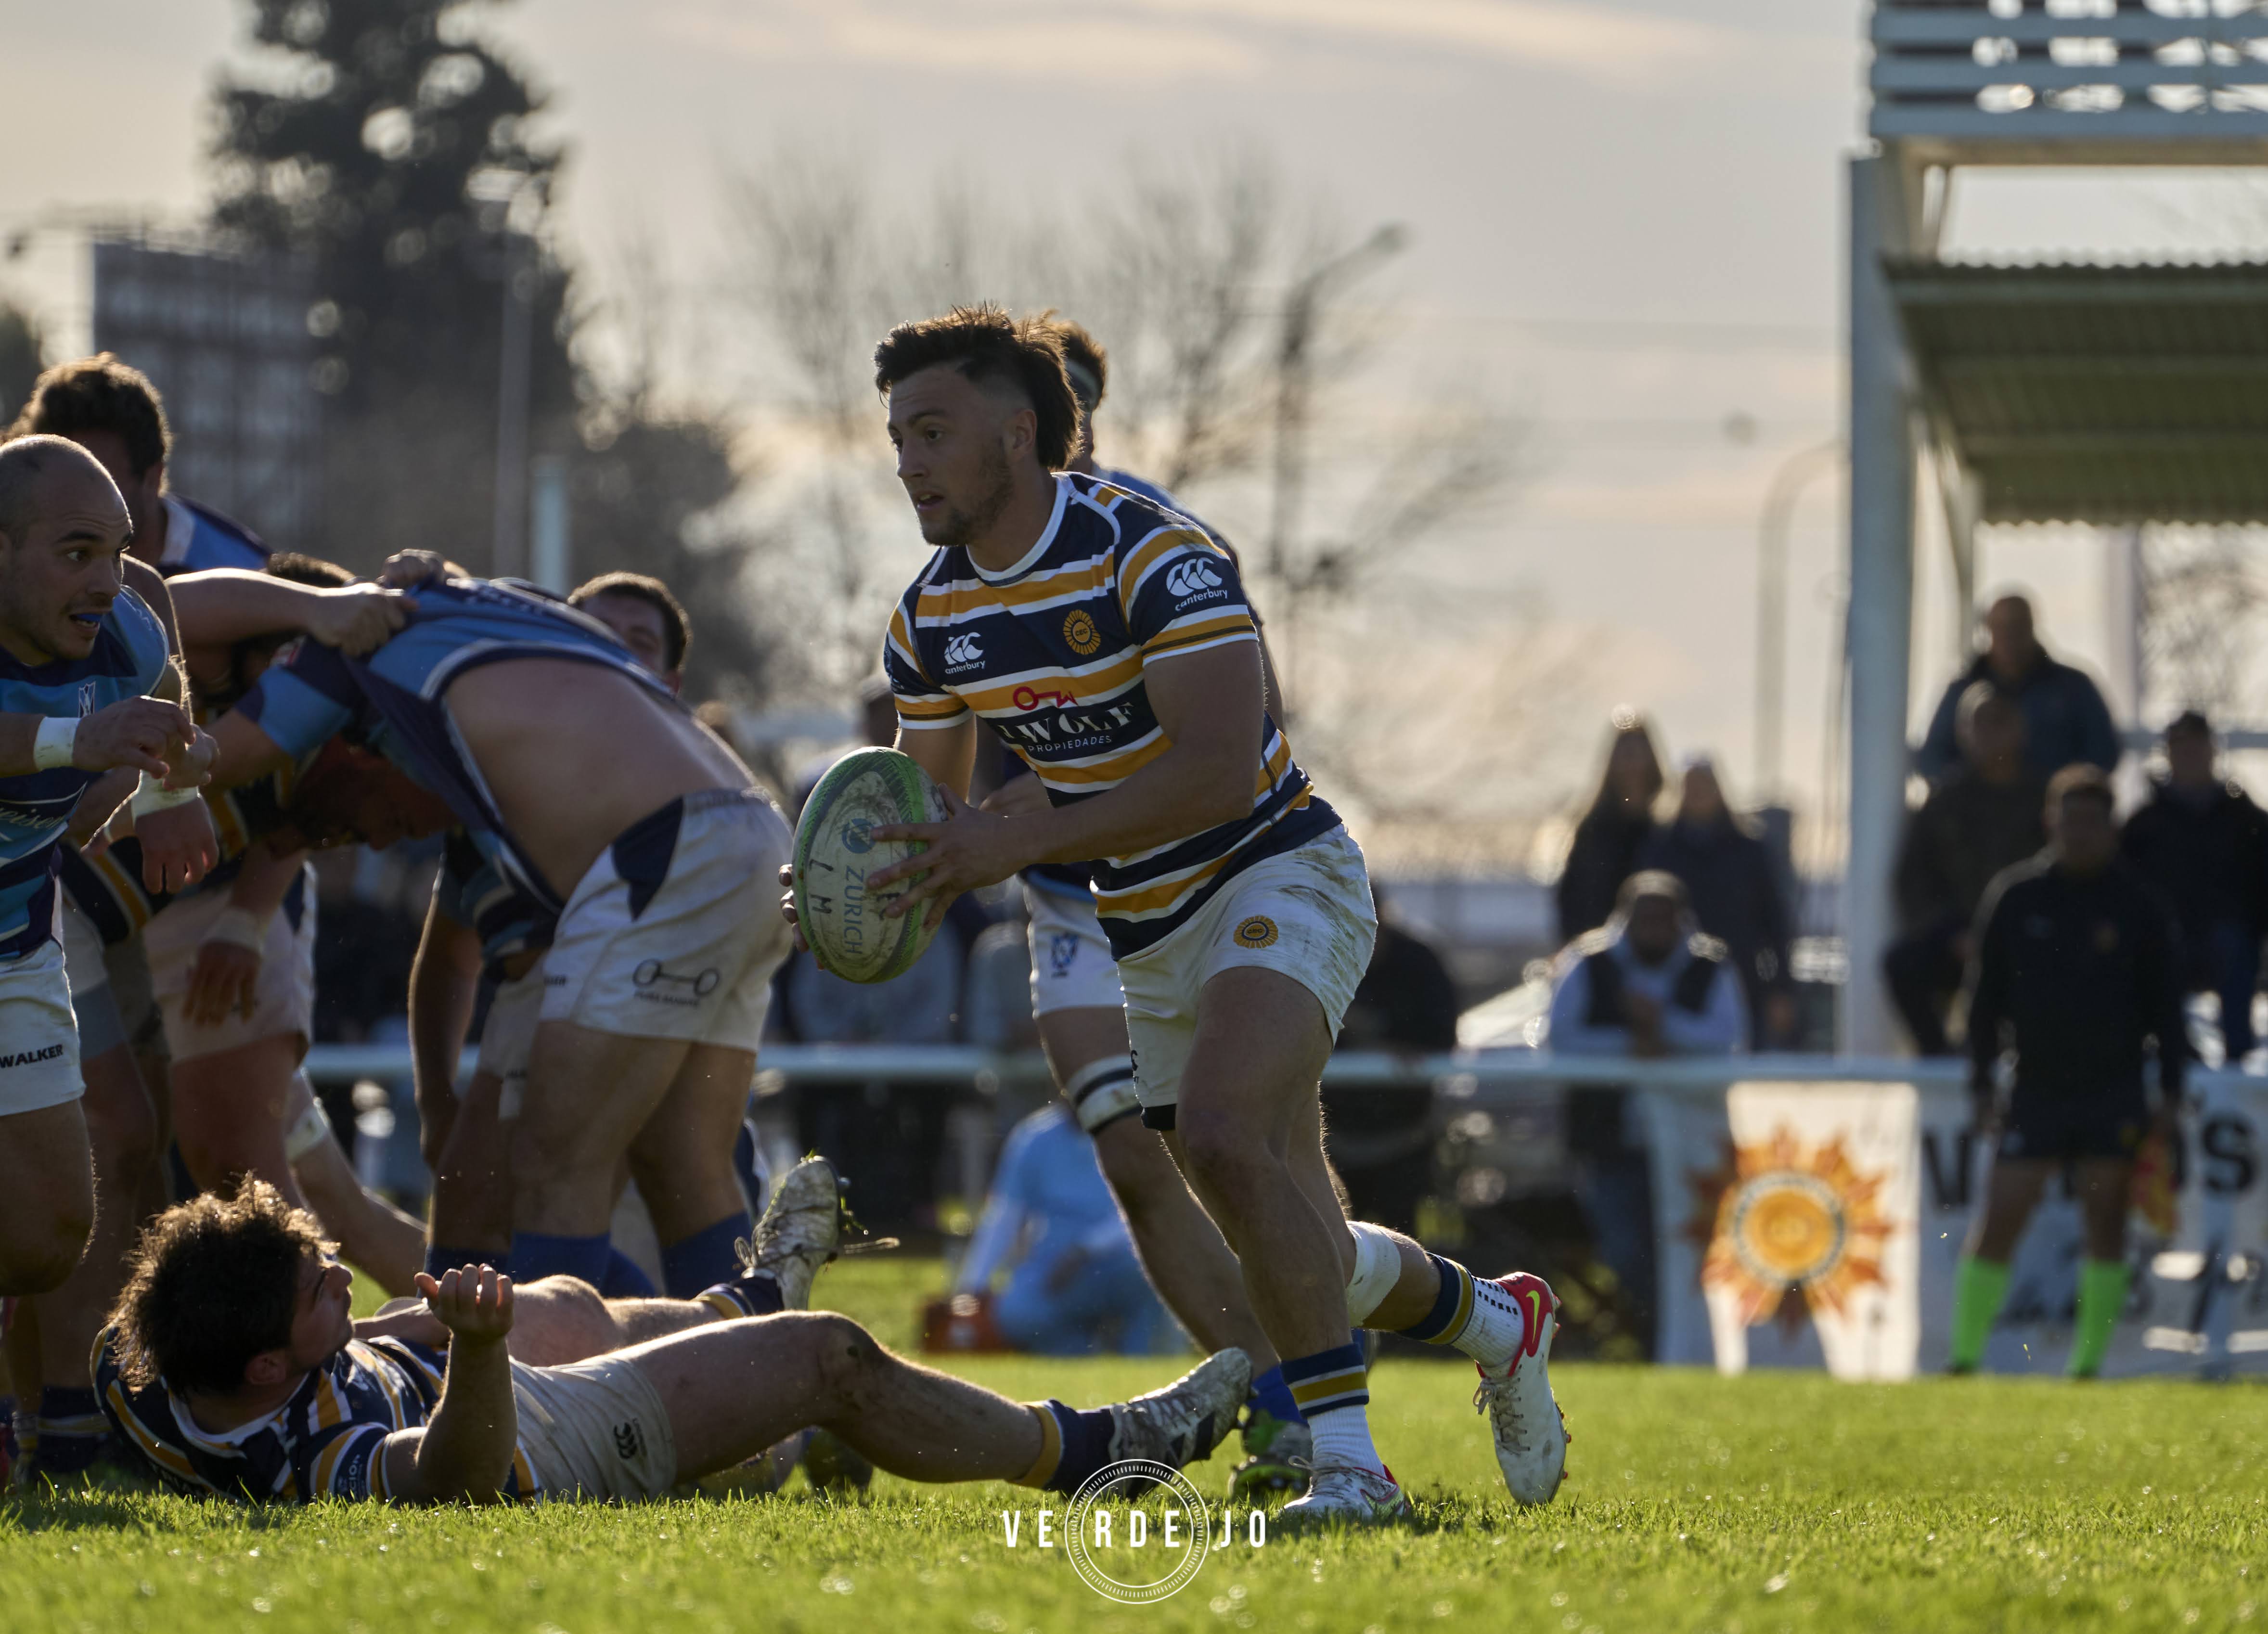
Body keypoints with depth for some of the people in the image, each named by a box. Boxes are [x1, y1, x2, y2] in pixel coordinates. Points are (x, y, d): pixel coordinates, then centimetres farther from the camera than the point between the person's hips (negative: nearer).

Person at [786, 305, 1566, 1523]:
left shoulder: (1149, 555, -22)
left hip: (1273, 876, -8)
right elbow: (936, 805, 12)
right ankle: (1495, 1320, 38)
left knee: (1219, 1134, -32)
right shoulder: (931, 619, 1)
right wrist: (875, 888, -12)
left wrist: (1021, 842, -35)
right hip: (1142, 942, 8)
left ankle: (1346, 1459, -30)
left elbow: (1222, 771, -30)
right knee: (1301, 1251, 10)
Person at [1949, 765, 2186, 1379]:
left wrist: (2170, 1089, 0)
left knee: (2106, 1224, 0)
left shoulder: (2138, 906, 1)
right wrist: (1983, 1081, 2)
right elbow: (1986, 992, 7)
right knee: (1998, 1220, -5)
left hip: (2115, 1092, 0)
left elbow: (2164, 1001, 6)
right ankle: (1966, 1357, 0)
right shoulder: (2015, 897, 2)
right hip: (2036, 1090, 0)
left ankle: (2089, 1362, 6)